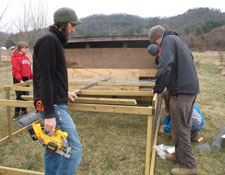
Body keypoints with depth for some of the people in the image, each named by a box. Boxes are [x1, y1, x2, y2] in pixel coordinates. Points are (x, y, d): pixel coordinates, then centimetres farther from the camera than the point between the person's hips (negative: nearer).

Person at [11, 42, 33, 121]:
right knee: (19, 96, -5)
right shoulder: (15, 57, -8)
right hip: (18, 79, -7)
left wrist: (32, 77, 15)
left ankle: (23, 111, 25)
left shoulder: (26, 57, 14)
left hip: (26, 79, 7)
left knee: (26, 95, 10)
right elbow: (15, 70, -15)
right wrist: (20, 80, -22)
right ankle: (16, 114, 7)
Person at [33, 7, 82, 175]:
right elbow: (44, 78, -21)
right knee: (75, 148, -7)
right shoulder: (49, 40, -13)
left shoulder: (54, 41, 17)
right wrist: (49, 114, -22)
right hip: (54, 107, -10)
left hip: (56, 104, 10)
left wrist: (64, 92, 30)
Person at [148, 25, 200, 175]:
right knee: (185, 126, 18)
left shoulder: (168, 40, -8)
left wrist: (158, 88, -12)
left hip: (181, 91, -10)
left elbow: (165, 66, -23)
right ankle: (180, 155, 33)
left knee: (180, 129, -1)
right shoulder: (178, 40, 21)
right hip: (192, 88, 10)